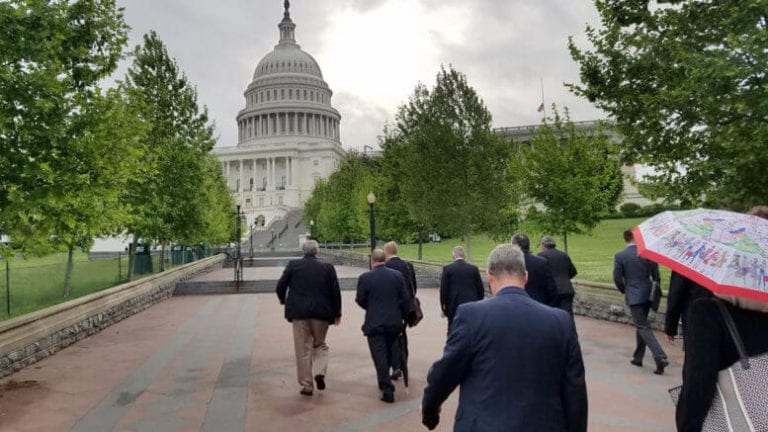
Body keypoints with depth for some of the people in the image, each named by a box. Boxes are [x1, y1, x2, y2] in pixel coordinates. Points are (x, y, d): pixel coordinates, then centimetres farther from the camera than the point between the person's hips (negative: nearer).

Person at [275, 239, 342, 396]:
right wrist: (337, 313, 11)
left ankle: (306, 385, 9)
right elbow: (335, 292, 1)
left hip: (299, 312, -1)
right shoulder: (327, 267, 1)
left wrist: (284, 301, 20)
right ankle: (320, 372, -4)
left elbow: (280, 287, 0)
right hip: (321, 313, 1)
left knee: (303, 349, 6)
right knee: (320, 344, 18)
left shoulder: (293, 265, -1)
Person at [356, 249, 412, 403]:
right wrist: (403, 316, 13)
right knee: (389, 353, 21)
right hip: (394, 322, 4)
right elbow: (405, 298, 1)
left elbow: (360, 300, -3)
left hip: (374, 323, -4)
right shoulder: (397, 275, -1)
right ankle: (384, 381, 36)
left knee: (380, 356, 0)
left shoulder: (365, 277, -9)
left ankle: (387, 390, -4)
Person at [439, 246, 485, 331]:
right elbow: (481, 290, 4)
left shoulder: (447, 269, -5)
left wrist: (443, 308, 4)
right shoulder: (474, 268, 2)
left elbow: (443, 289, -5)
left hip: (454, 308, -2)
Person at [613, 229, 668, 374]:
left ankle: (660, 357, -17)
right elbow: (656, 275, 0)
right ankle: (638, 357, 26)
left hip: (633, 297, -4)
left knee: (644, 328, -3)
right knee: (640, 326, 18)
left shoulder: (620, 256, -10)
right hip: (647, 295, 4)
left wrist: (624, 291, 12)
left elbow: (617, 278, -7)